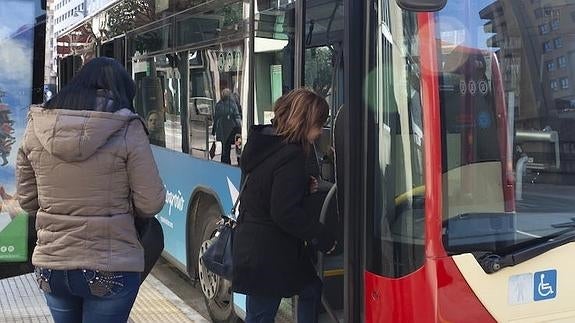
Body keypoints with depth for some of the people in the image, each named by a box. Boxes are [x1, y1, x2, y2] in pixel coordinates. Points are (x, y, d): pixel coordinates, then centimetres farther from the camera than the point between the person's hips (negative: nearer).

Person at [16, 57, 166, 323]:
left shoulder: (37, 127, -2)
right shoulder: (127, 130, -13)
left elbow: (27, 200, 7)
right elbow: (151, 203, -9)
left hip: (50, 266, 4)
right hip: (110, 268, -4)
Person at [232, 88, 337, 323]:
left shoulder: (263, 142, 6)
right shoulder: (291, 155, -22)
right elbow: (286, 212, -25)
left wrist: (303, 186, 6)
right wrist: (323, 239, -16)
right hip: (269, 255, -9)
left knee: (311, 289, 22)